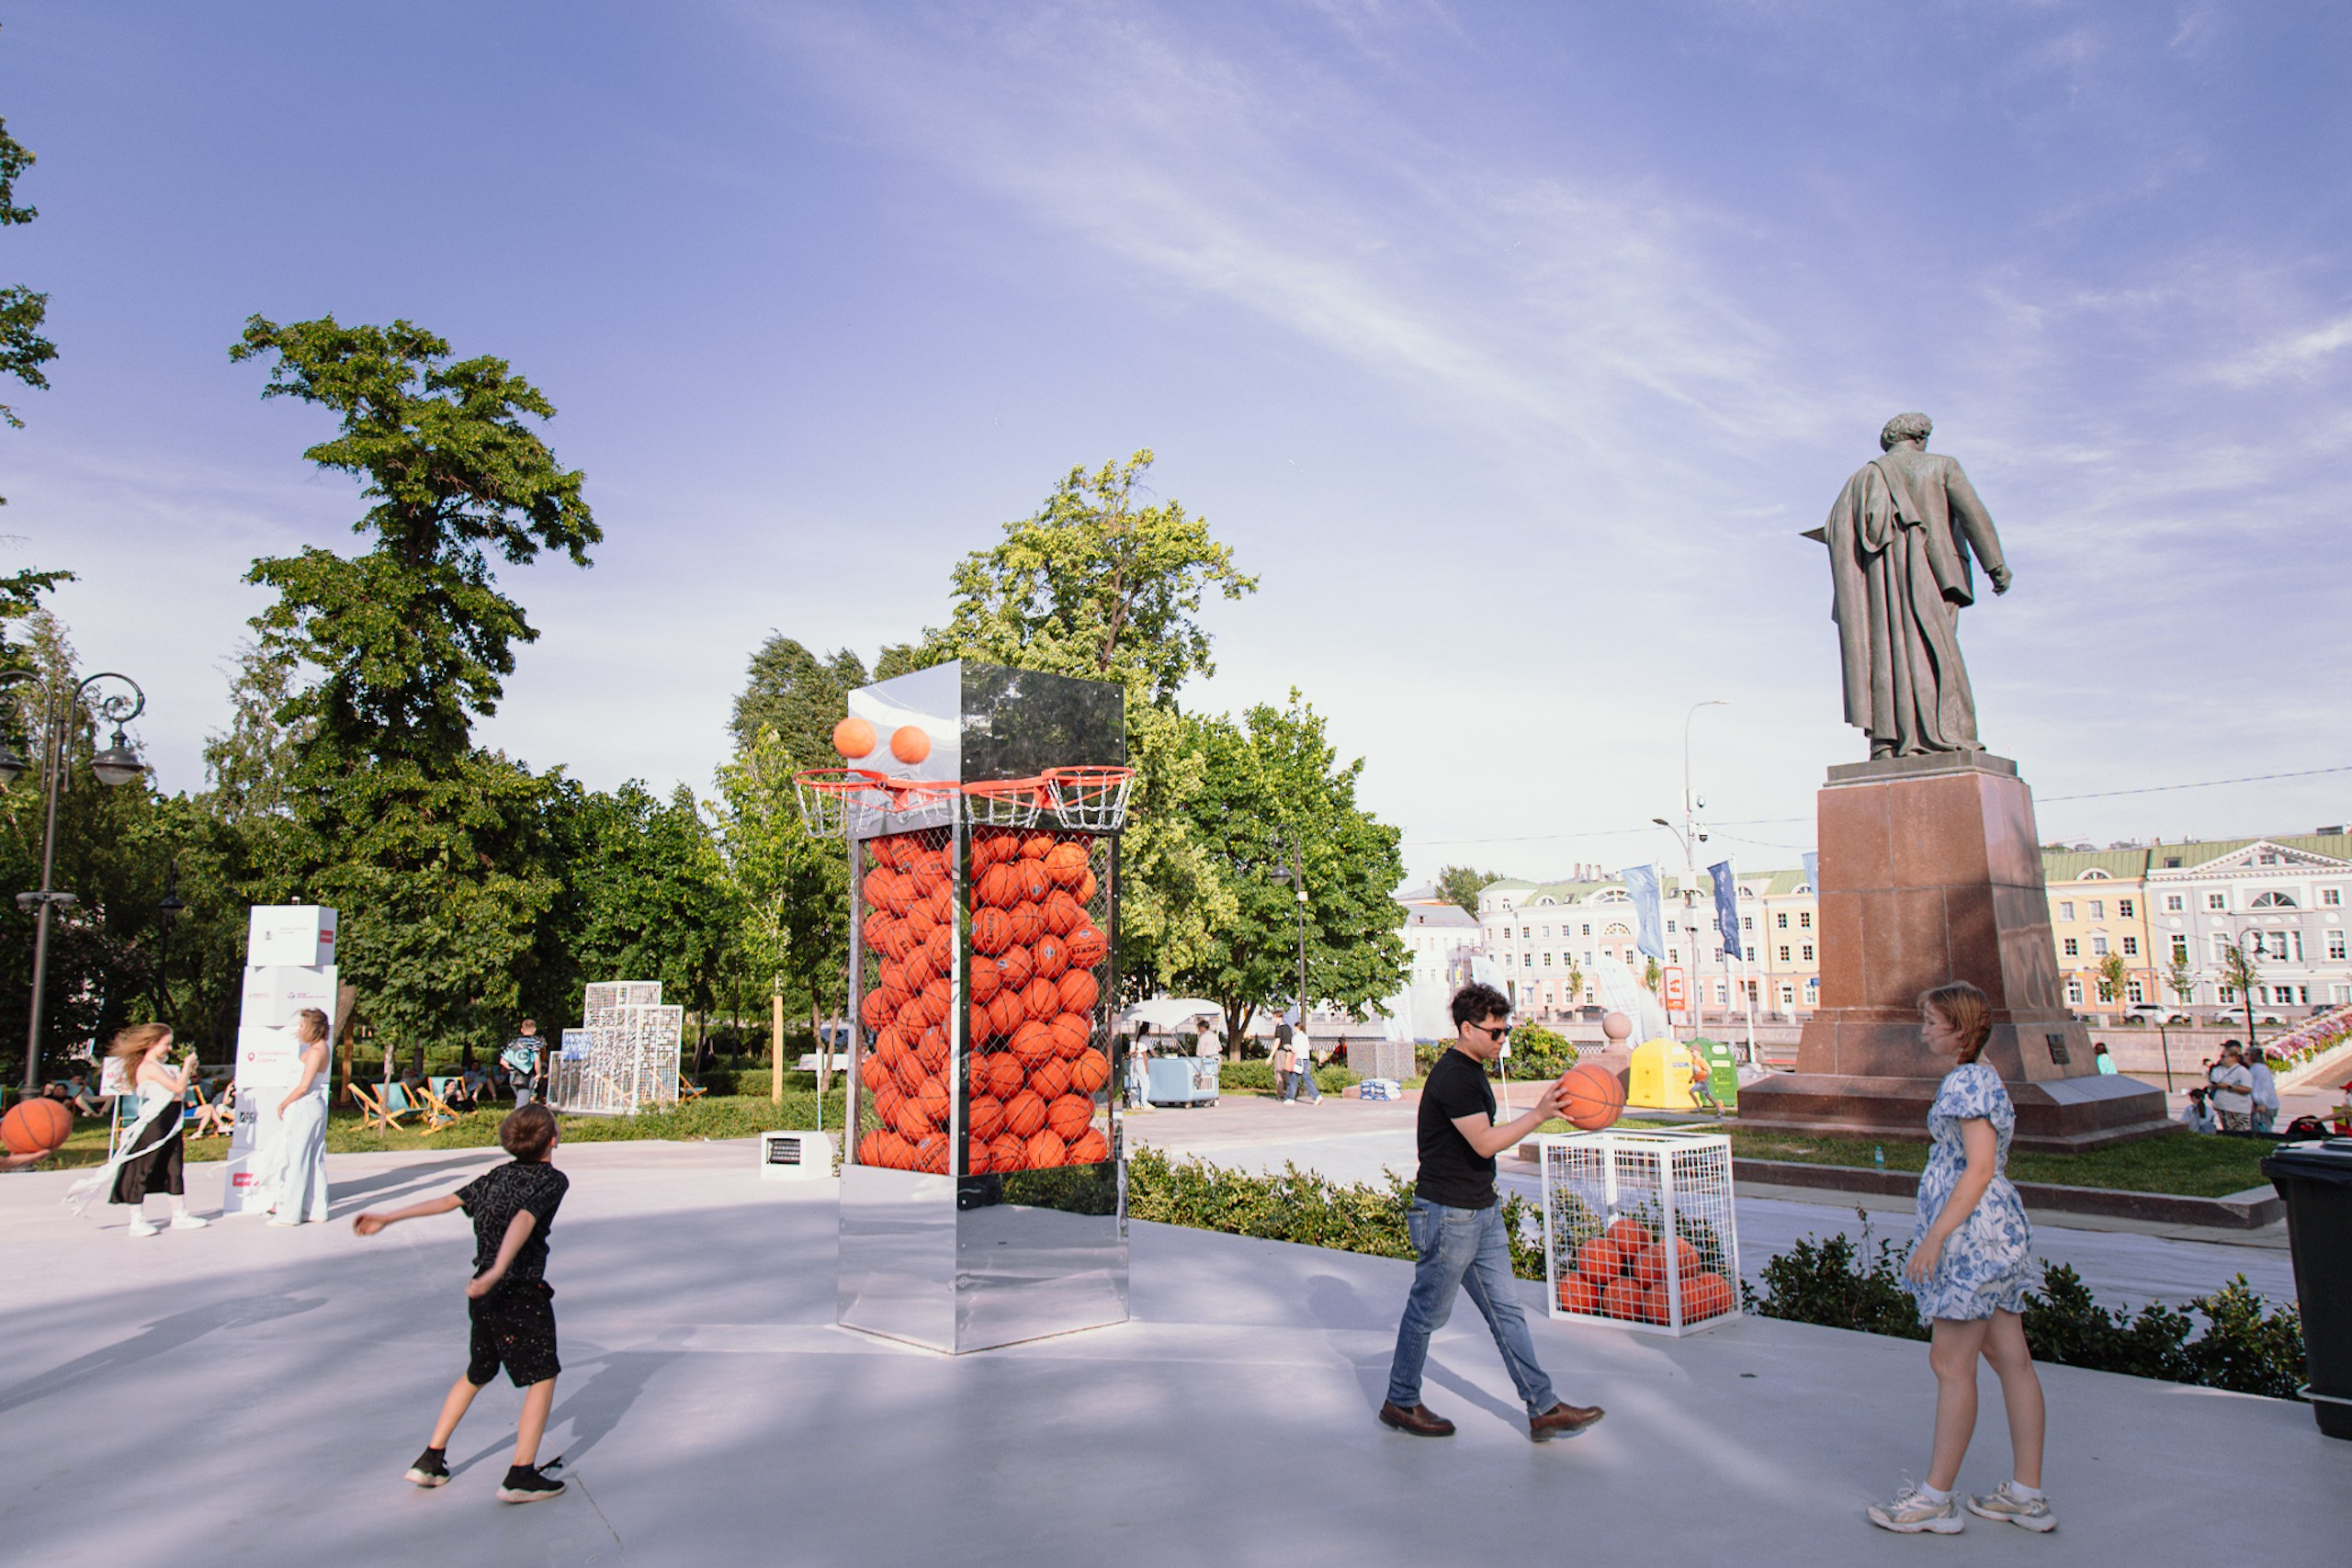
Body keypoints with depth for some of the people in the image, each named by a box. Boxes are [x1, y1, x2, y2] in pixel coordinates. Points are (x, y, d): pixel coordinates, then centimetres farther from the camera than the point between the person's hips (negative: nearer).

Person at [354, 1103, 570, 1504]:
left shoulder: (499, 1175, 11)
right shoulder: (552, 1180, -11)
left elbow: (449, 1200, 10)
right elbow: (523, 1221, -28)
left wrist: (388, 1218, 18)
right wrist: (497, 1272, -39)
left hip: (485, 1295, 8)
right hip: (522, 1294, -8)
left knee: (476, 1374, 25)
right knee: (542, 1377, 2)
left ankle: (431, 1459, 30)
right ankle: (521, 1474, -1)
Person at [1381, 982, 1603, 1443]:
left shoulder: (1472, 1071, 13)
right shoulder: (1452, 1076, -20)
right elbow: (1485, 1143, -25)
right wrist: (1538, 1115, -29)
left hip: (1481, 1211, 10)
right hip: (1447, 1214, -10)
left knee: (1506, 1309, 9)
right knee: (1429, 1311, 4)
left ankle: (1543, 1409, 13)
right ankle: (1400, 1403, 20)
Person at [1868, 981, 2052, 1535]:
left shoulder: (1967, 1080, -16)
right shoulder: (1979, 1079, 15)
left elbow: (1980, 1168, -21)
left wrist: (1934, 1236, -22)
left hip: (1973, 1234, -10)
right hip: (1995, 1233, 10)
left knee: (1951, 1364, -3)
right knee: (2010, 1358, 12)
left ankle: (1935, 1498, 5)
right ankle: (2028, 1494, 18)